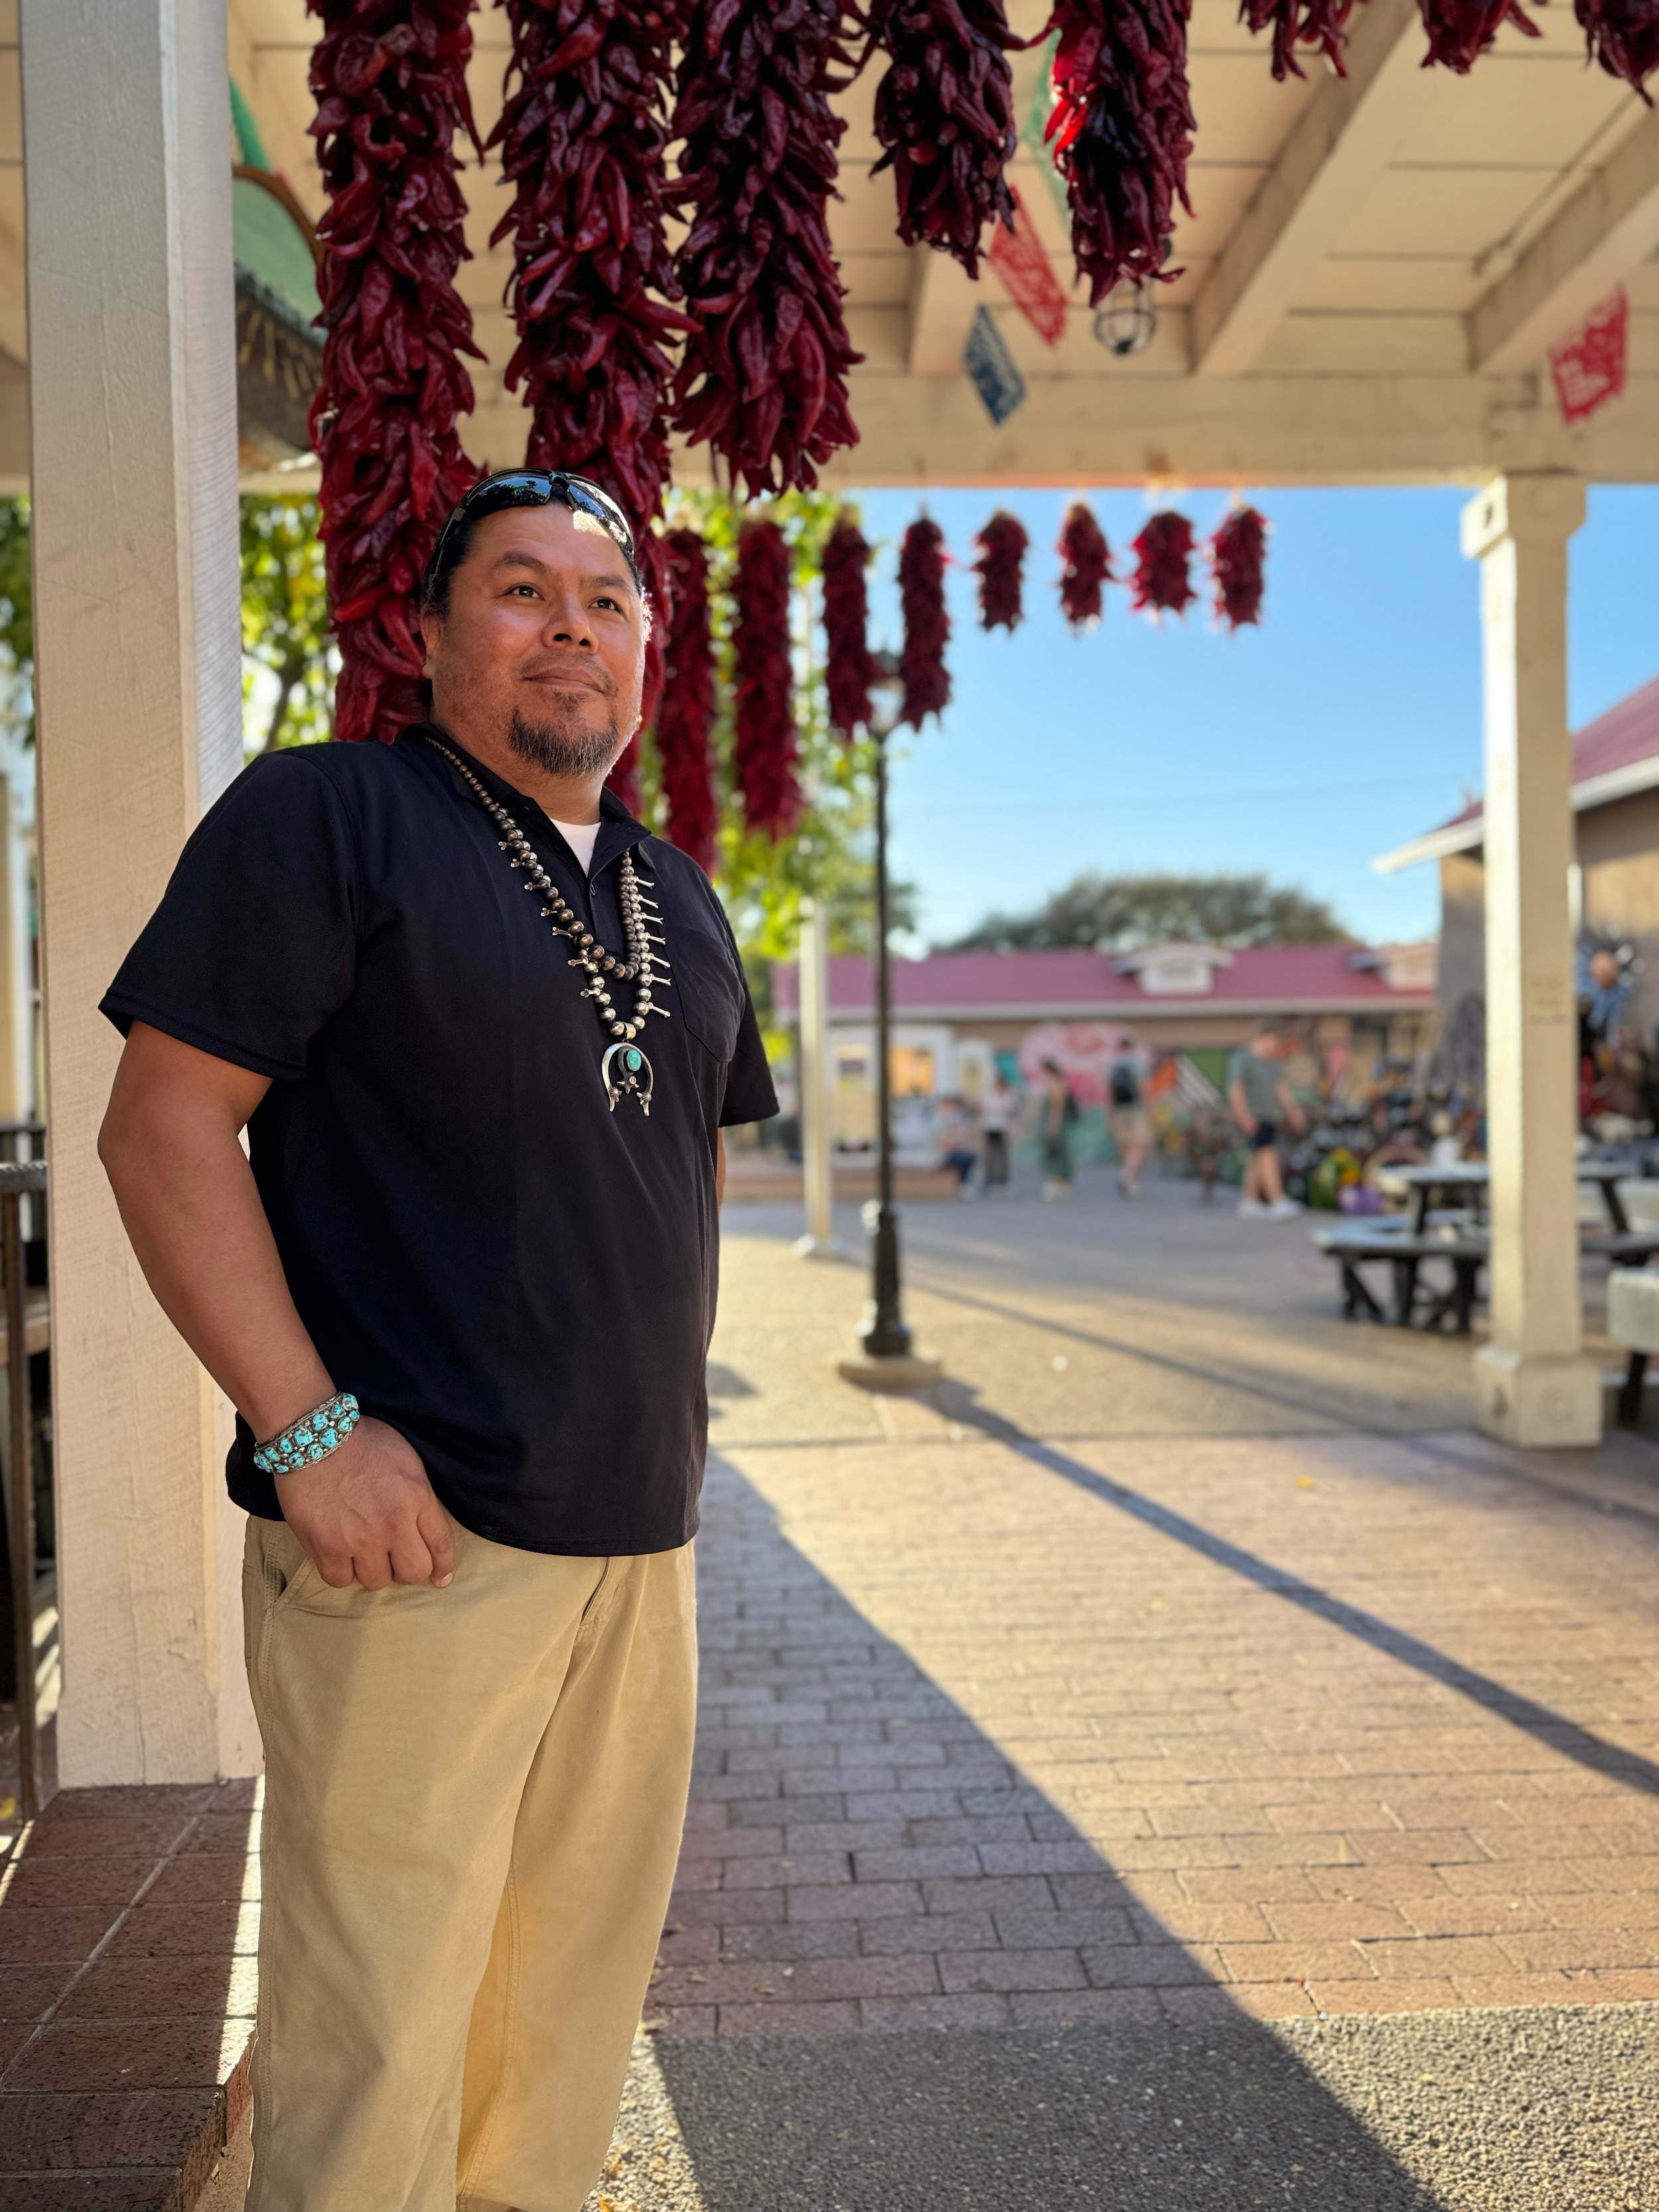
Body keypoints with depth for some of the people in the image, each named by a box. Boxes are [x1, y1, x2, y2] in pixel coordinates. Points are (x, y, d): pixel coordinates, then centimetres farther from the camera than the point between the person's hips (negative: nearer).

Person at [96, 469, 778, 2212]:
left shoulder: (681, 904, 16)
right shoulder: (327, 813, -5)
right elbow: (164, 1124, -11)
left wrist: (662, 1415, 14)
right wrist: (307, 1429, -18)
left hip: (637, 1539, 7)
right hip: (413, 1538, -6)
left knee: (574, 2013, 18)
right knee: (374, 2034, 2)